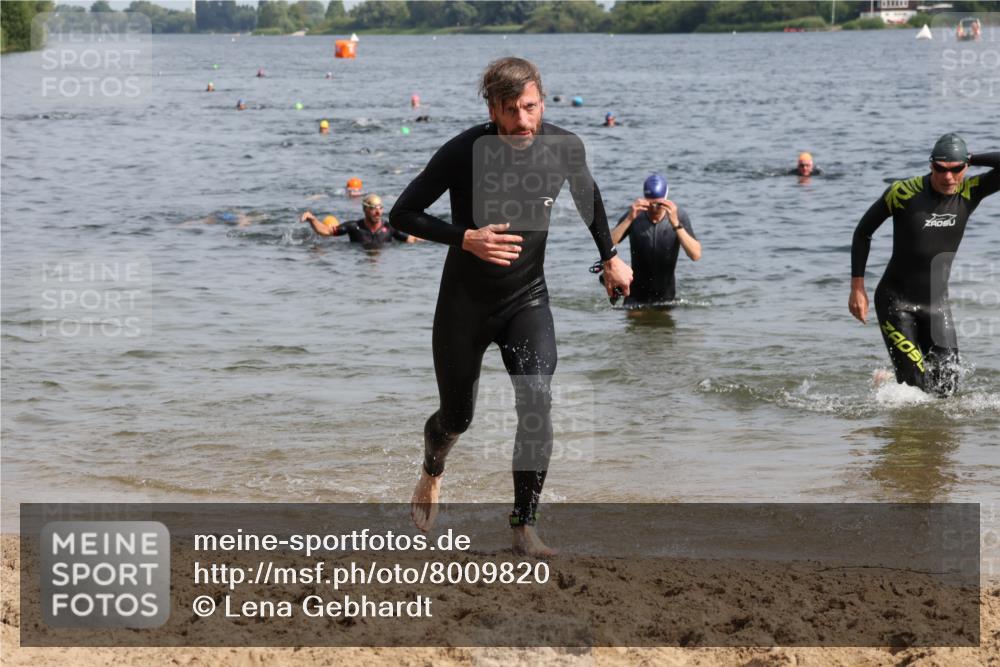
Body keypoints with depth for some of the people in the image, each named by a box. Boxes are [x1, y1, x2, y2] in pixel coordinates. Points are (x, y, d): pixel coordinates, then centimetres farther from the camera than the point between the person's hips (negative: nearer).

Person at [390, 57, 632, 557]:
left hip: (527, 300, 1)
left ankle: (525, 526, -13)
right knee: (457, 416, 12)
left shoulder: (564, 148, -11)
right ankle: (432, 473, 48)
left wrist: (610, 258, 19)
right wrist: (465, 238, -29)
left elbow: (588, 196, 12)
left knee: (537, 401, -21)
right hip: (465, 304, -1)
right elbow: (403, 214, -16)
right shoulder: (465, 152, -21)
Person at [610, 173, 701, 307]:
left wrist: (675, 223, -36)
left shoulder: (678, 215, -14)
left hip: (666, 296, 0)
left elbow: (696, 255, -25)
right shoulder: (635, 214, -12)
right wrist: (629, 219, -33)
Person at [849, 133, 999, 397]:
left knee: (947, 386, 3)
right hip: (895, 301, -4)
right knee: (915, 383, -12)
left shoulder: (969, 193, -7)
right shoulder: (904, 192, -16)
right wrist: (857, 288, -6)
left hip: (937, 303, 4)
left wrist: (968, 159, -14)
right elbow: (863, 232, -5)